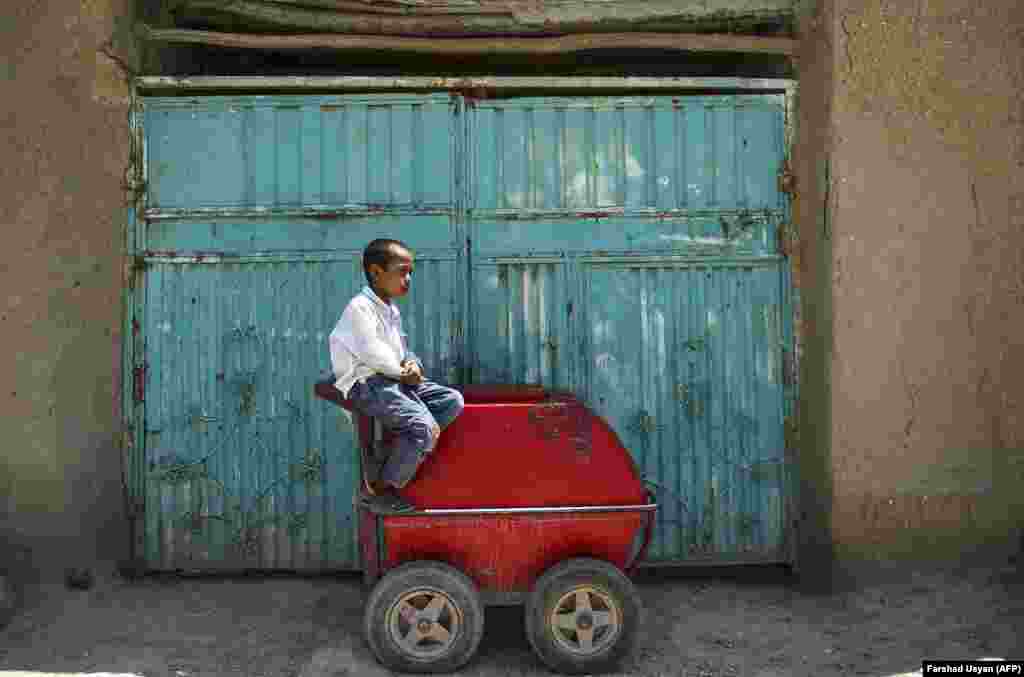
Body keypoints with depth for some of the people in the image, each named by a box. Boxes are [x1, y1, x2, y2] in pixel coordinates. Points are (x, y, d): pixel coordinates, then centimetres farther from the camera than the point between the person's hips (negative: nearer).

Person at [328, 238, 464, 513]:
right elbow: (373, 353, -20)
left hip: (393, 380, 10)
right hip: (367, 384, -10)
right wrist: (403, 372, -9)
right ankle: (378, 488, -10)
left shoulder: (392, 310, 19)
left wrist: (412, 364, -2)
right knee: (425, 427, -25)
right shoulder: (360, 307, -12)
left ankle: (405, 451, -6)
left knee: (453, 400, 0)